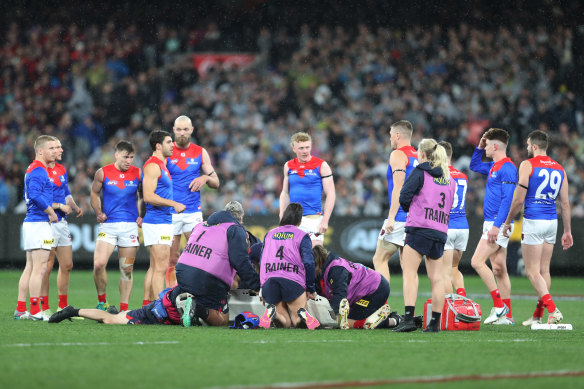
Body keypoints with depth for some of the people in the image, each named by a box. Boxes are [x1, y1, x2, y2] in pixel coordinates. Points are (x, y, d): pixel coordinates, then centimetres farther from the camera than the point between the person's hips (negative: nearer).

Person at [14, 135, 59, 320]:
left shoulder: (33, 170, 18)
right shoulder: (38, 170, -14)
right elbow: (35, 195, -27)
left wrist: (52, 205, 18)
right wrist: (51, 212, -16)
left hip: (31, 222, 10)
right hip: (39, 223, -10)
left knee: (30, 268, 12)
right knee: (39, 268, -8)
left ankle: (20, 310, 13)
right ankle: (35, 312, -8)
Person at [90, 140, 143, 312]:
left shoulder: (138, 173, 1)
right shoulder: (103, 173, 0)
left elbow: (143, 195, 15)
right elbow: (94, 193, 14)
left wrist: (141, 215, 4)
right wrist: (98, 213, 2)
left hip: (130, 225, 1)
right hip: (107, 225, -1)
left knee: (127, 269, 2)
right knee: (98, 264, -15)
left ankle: (124, 309, 8)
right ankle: (102, 302, 4)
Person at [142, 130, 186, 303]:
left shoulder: (161, 164, 18)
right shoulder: (152, 166, -13)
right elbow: (148, 196, -21)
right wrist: (174, 204, -20)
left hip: (164, 222, 10)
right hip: (157, 223, -10)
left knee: (155, 267, 11)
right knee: (161, 267, -12)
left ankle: (147, 305, 14)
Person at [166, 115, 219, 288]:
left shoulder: (200, 152, 8)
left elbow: (216, 183, 13)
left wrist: (205, 178, -10)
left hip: (193, 212, 2)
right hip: (170, 213, -2)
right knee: (172, 259, 1)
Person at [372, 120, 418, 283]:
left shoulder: (398, 155, -6)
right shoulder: (417, 157, 18)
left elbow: (398, 188, -16)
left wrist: (391, 217, -18)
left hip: (400, 218, -8)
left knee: (379, 259, -3)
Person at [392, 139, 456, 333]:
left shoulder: (420, 172, -1)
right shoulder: (449, 179, 17)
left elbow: (404, 197, -7)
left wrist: (410, 209, 13)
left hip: (419, 228, -6)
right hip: (441, 232, 6)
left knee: (409, 273, -7)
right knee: (436, 278, 7)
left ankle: (409, 318, -18)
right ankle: (435, 322, 7)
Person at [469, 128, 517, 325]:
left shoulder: (507, 168, -14)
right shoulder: (493, 167, 16)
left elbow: (507, 199, -20)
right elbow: (474, 165, 36)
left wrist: (496, 225, -24)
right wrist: (479, 147, 20)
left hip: (499, 224, -10)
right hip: (492, 224, 10)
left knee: (477, 261, -15)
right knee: (499, 269, 8)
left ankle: (499, 305, -14)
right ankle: (507, 315, 9)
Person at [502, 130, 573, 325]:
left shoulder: (527, 165, -7)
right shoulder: (559, 168, 10)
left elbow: (518, 200, -9)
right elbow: (565, 203, 10)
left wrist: (507, 222, 3)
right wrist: (567, 231, 15)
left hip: (533, 221, -6)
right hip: (552, 222, 6)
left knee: (532, 271, -4)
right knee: (544, 270, 12)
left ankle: (553, 310, -20)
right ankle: (537, 316, 16)